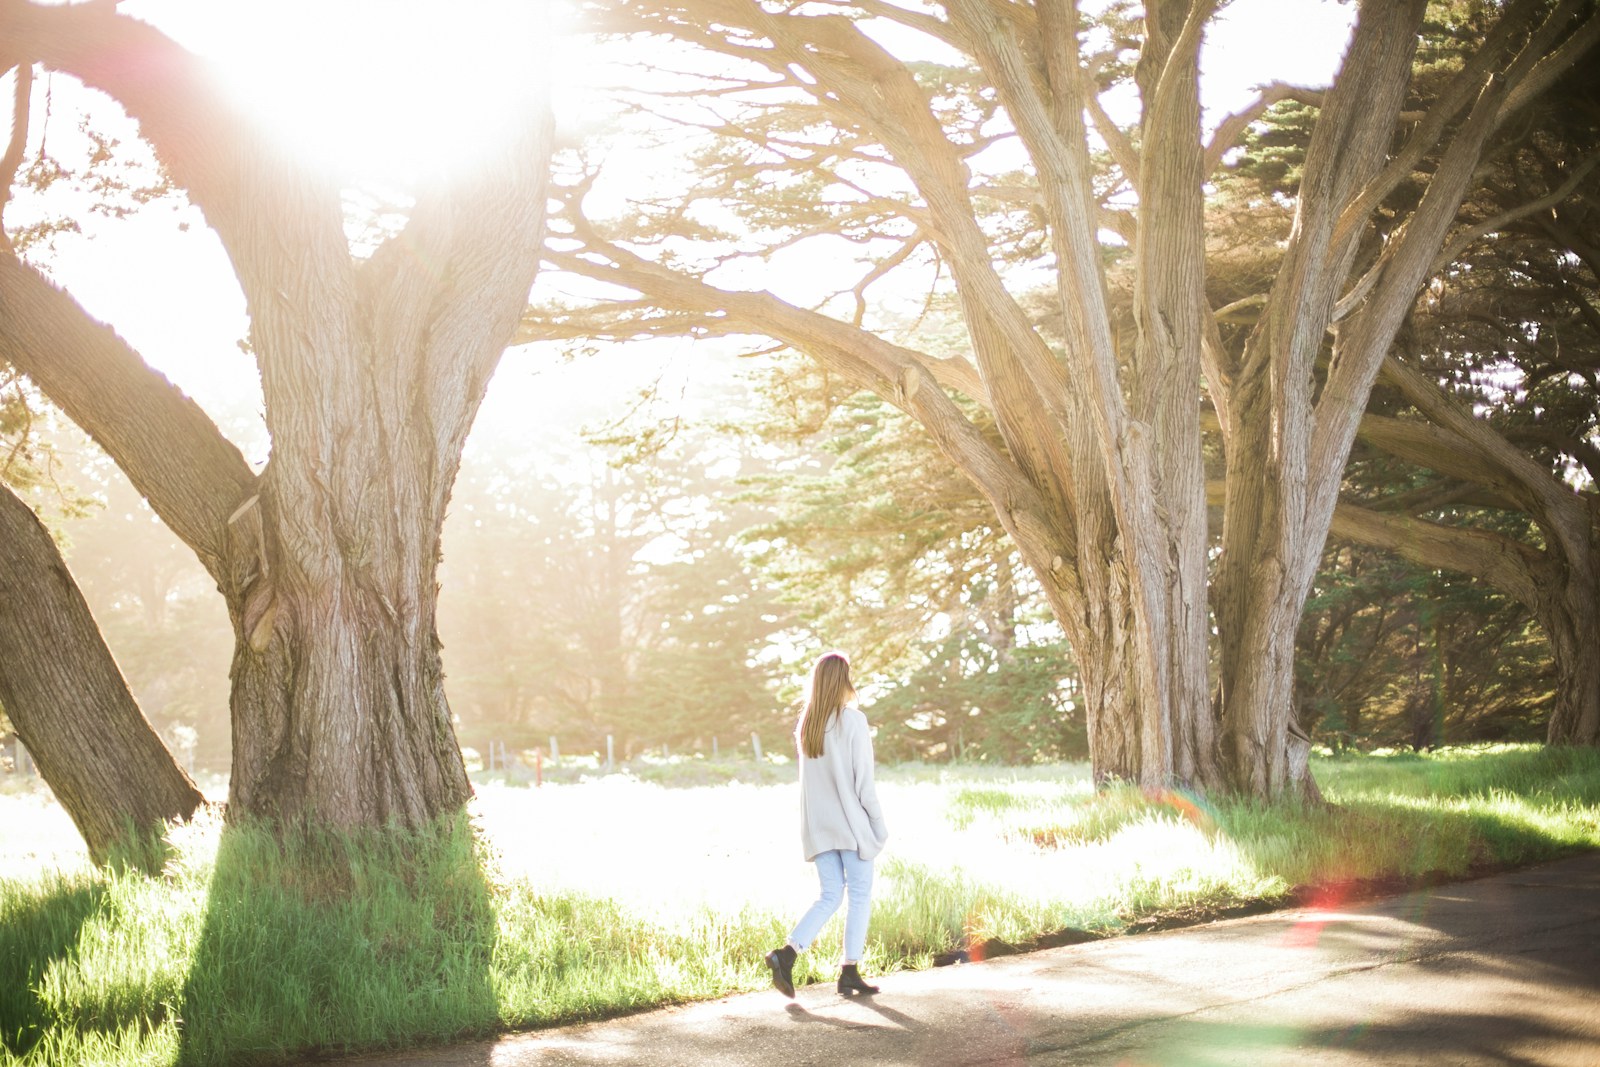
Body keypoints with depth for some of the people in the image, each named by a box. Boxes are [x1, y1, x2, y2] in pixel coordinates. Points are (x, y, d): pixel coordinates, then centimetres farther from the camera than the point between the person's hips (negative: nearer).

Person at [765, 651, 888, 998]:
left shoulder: (806, 724, 7)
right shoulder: (853, 721, -11)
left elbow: (812, 776, 10)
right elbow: (863, 781, -11)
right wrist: (879, 823, -4)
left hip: (817, 825, 6)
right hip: (851, 822, -6)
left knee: (830, 896, 10)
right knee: (860, 896, 6)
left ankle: (787, 952, -9)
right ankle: (849, 972, 7)